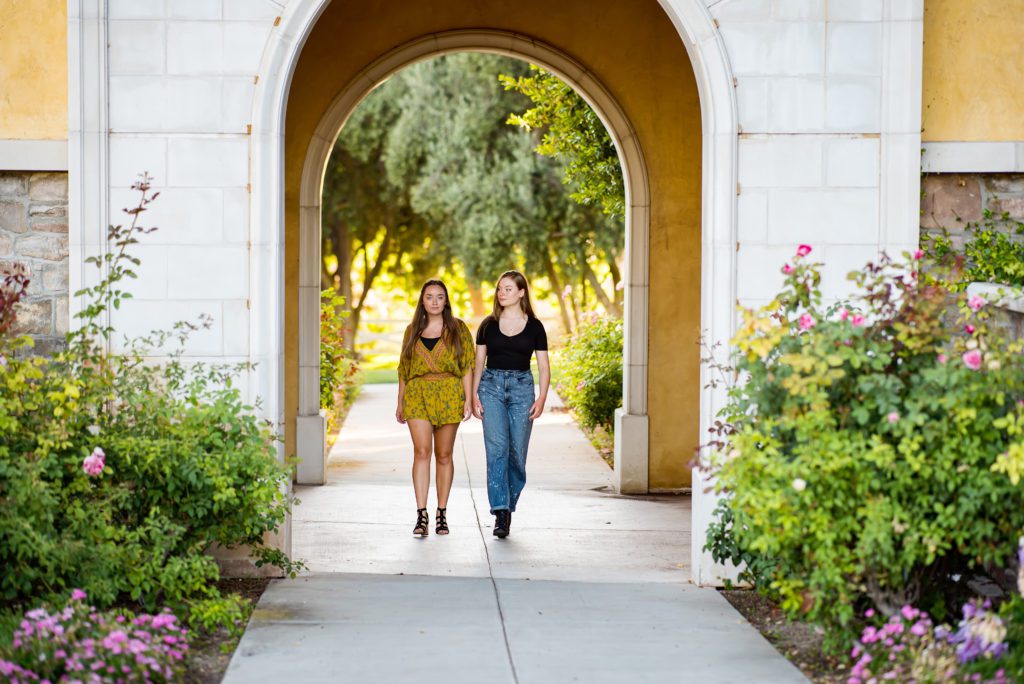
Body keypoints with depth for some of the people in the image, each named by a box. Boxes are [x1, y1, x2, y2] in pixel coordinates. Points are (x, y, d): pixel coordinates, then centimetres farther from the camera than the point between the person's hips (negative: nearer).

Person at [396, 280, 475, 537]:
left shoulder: (458, 329, 6)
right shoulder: (413, 331, 13)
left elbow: (467, 367, 3)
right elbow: (404, 369, 16)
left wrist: (468, 400, -5)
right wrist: (400, 402, 12)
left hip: (449, 396, -1)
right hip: (418, 395, 1)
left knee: (444, 455, 4)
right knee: (421, 451, -12)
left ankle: (442, 513, 13)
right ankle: (421, 515, -17)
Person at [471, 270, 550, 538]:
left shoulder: (534, 326, 4)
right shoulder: (489, 324, 8)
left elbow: (544, 367, 4)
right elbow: (479, 362, 10)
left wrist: (542, 398, -7)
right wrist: (474, 395, 0)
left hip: (522, 388, 0)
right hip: (492, 386, 0)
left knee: (517, 452, -1)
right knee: (497, 448, -12)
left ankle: (508, 507, 16)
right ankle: (500, 511, -16)